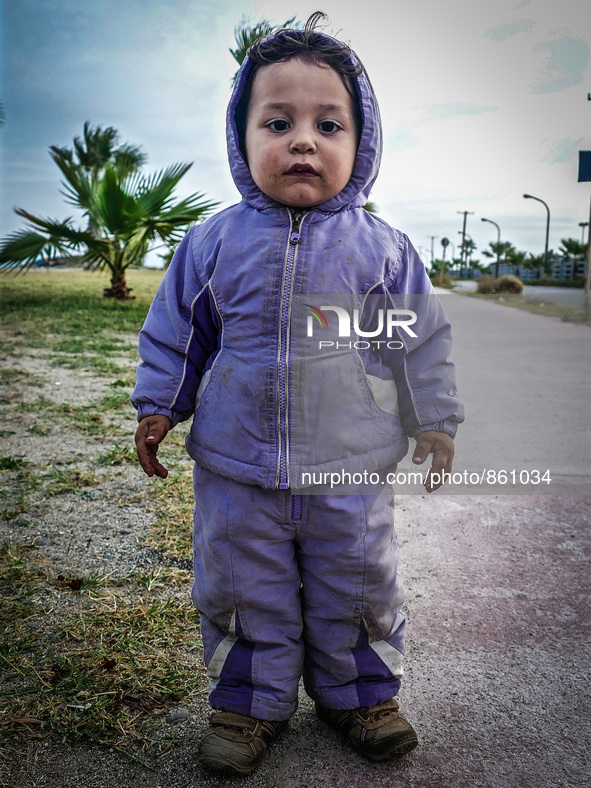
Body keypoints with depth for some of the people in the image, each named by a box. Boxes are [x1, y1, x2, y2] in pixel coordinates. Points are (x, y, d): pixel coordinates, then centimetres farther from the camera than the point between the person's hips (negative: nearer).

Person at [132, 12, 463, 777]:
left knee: (358, 592, 14)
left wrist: (435, 420, 7)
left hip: (350, 471, 0)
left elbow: (421, 340, 4)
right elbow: (174, 332, 7)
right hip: (236, 471, 1)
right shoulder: (214, 242, -2)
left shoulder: (382, 249, -4)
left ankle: (359, 692, 39)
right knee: (244, 593, 14)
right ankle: (250, 699, 36)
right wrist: (158, 406, 7)